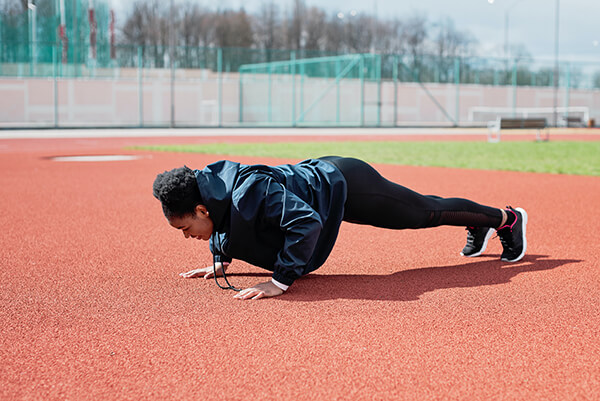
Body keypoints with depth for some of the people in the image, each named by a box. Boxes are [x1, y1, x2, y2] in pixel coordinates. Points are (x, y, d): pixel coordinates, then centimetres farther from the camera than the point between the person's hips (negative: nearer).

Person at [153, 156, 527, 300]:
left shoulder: (250, 192, -38)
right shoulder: (209, 183, -12)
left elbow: (305, 221, -42)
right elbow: (225, 221, 11)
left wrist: (281, 281, -40)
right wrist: (221, 261, 4)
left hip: (346, 185, -7)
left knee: (428, 212, 13)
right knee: (422, 208, 28)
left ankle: (508, 217, 36)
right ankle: (478, 226, 53)